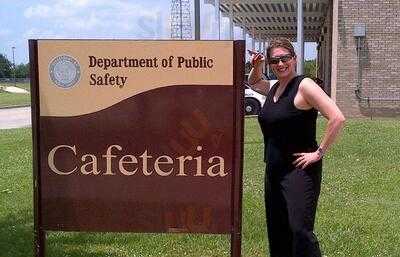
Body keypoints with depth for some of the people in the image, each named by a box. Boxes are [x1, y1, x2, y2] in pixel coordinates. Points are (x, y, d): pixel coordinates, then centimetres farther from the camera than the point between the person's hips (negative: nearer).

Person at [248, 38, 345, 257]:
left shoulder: (304, 85, -12)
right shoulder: (273, 89, 11)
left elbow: (337, 118, -21)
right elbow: (253, 82, 35)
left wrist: (319, 153, -18)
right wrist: (256, 66, 14)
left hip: (300, 170, -8)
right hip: (273, 170, 9)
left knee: (300, 230, -16)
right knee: (277, 233, 14)